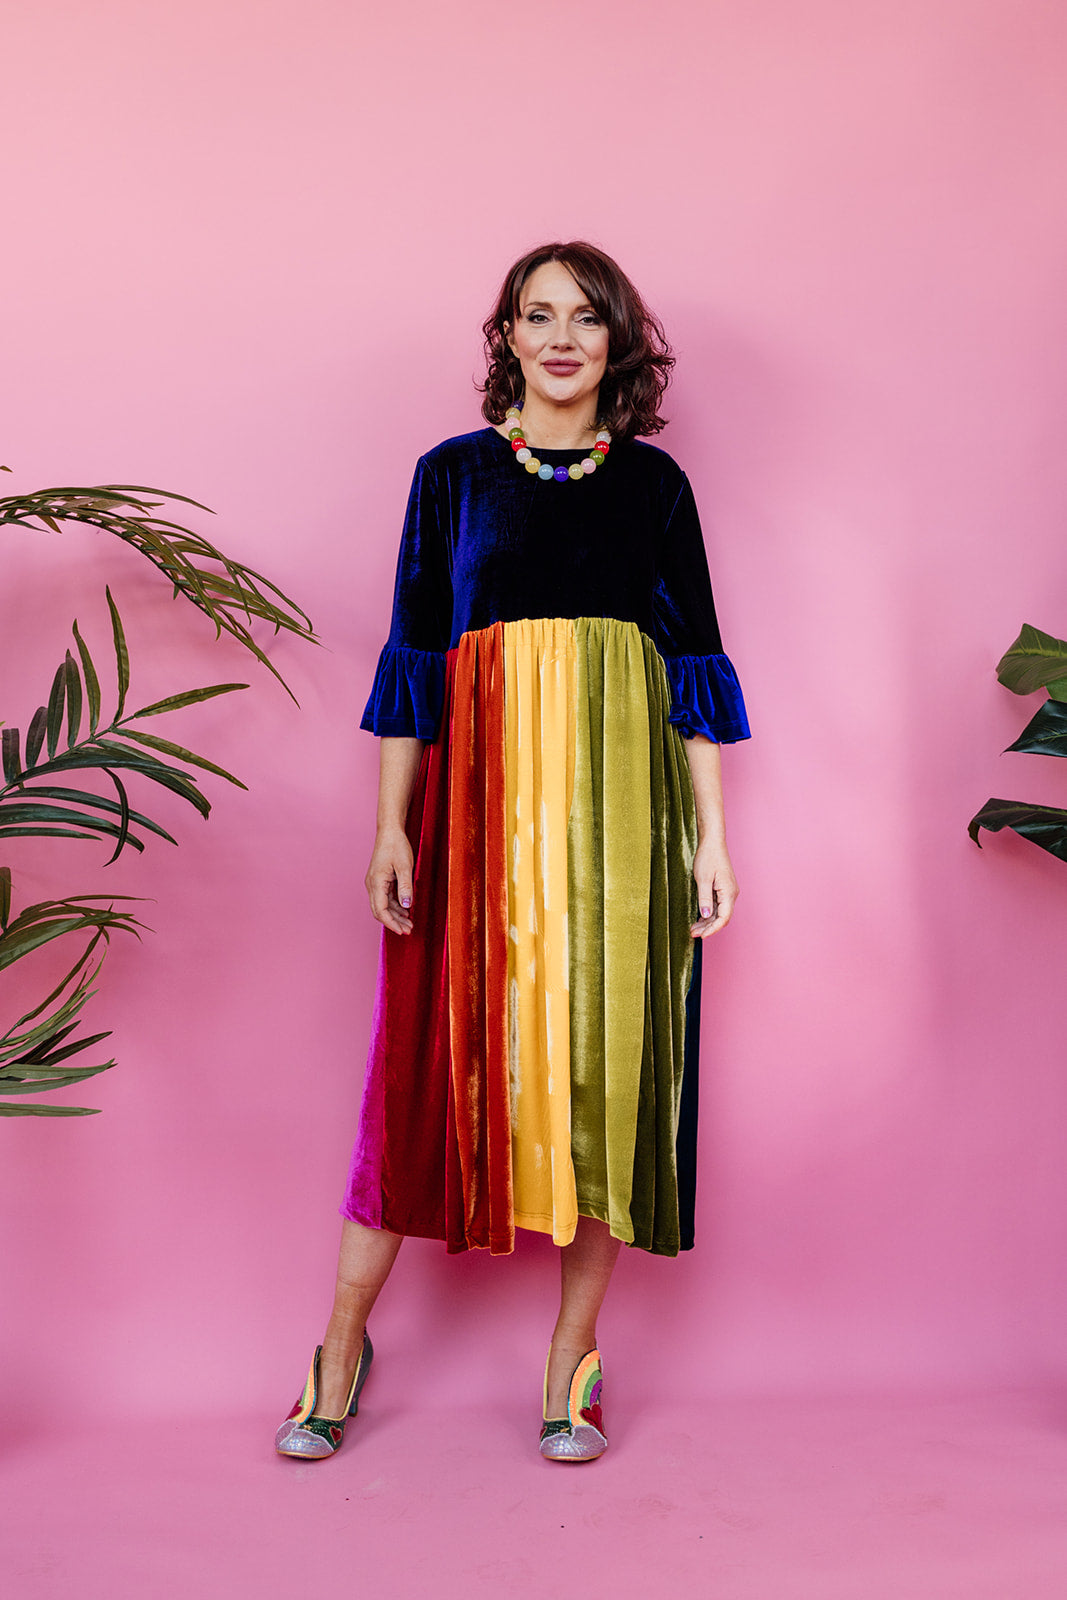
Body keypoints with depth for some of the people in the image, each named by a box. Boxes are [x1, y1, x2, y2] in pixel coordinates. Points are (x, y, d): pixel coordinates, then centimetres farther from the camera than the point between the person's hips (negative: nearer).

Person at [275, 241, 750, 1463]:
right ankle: (345, 1340, 17)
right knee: (435, 1051, 1)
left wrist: (709, 834, 1)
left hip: (622, 796, 1)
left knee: (608, 1053, 2)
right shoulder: (453, 472, 9)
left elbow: (695, 665, 8)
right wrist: (393, 828, -2)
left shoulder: (654, 482, 10)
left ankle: (574, 1352, 17)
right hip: (479, 790, 0)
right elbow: (414, 658, 5)